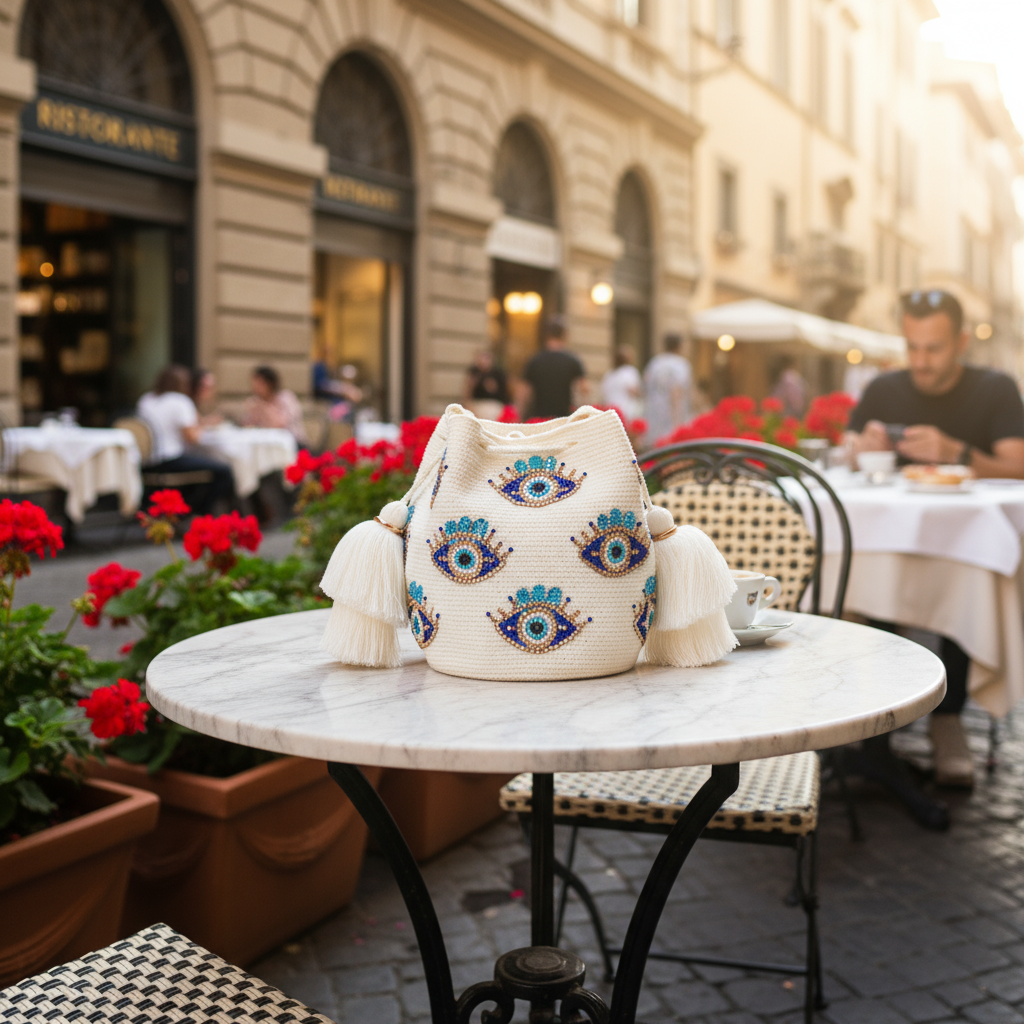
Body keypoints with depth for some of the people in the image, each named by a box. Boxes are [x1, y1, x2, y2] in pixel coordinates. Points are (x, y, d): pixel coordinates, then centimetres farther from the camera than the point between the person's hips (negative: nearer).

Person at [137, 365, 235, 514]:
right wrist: (198, 427, 9)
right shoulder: (181, 401, -8)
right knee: (224, 471, -5)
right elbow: (192, 438, -13)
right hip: (171, 461, -9)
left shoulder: (145, 400, 15)